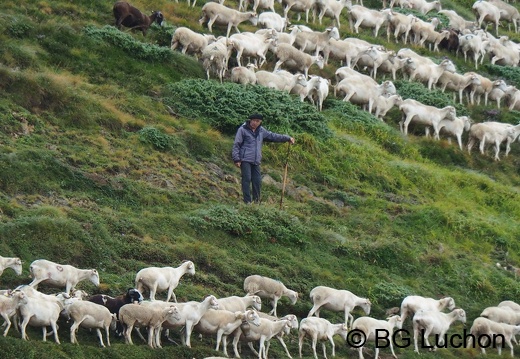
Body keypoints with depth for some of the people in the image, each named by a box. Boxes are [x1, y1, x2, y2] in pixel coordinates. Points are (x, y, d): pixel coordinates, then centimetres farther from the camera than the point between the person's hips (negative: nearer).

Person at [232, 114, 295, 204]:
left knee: (257, 181, 3)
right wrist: (236, 159, -11)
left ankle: (257, 201, 13)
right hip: (245, 159, -5)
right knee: (247, 179, -10)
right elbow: (236, 145, -4)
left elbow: (273, 136, 21)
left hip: (256, 161, 6)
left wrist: (288, 138, 16)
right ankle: (247, 201, -8)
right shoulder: (242, 130, -3)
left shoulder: (261, 131, 15)